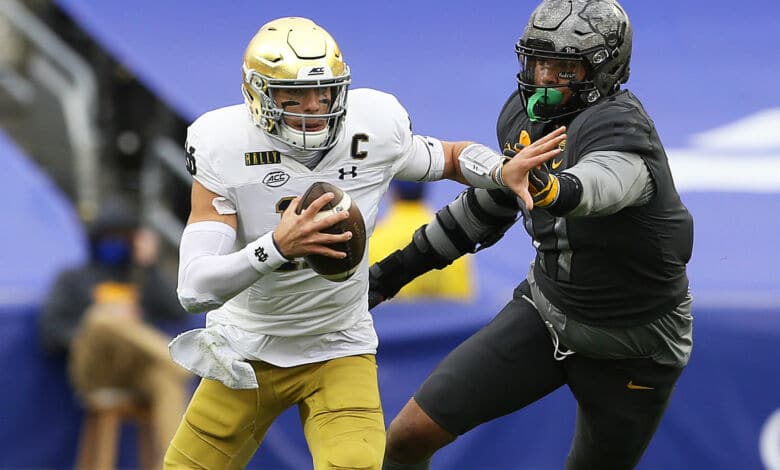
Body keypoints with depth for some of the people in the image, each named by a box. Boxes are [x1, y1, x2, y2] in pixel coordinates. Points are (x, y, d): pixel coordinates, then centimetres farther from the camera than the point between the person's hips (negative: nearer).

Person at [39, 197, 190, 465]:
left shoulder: (144, 279, 27)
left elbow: (176, 314, 8)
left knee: (168, 384, -35)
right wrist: (95, 331, -8)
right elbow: (51, 333, 8)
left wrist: (149, 267, 5)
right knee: (103, 317, -36)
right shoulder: (73, 280, 21)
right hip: (94, 370, -2)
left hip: (140, 372, 2)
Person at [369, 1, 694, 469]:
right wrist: (403, 265, 18)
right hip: (546, 309, 6)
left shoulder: (618, 125, -26)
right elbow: (493, 202, 16)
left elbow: (603, 183, -51)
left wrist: (552, 190, -73)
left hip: (631, 350, -6)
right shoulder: (522, 114, -4)